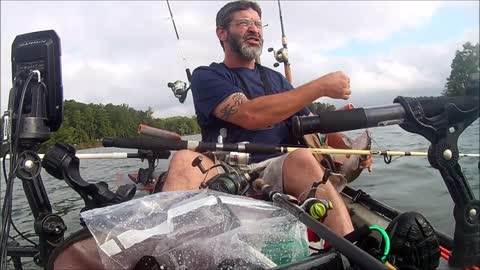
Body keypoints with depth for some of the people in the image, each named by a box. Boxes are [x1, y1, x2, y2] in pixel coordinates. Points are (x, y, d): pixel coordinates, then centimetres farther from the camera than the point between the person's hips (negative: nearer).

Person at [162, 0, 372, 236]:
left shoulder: (275, 79, 23)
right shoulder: (206, 76, 6)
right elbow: (250, 115, -13)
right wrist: (321, 86, -9)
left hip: (278, 172, 3)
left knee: (302, 157, -29)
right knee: (184, 160, -31)